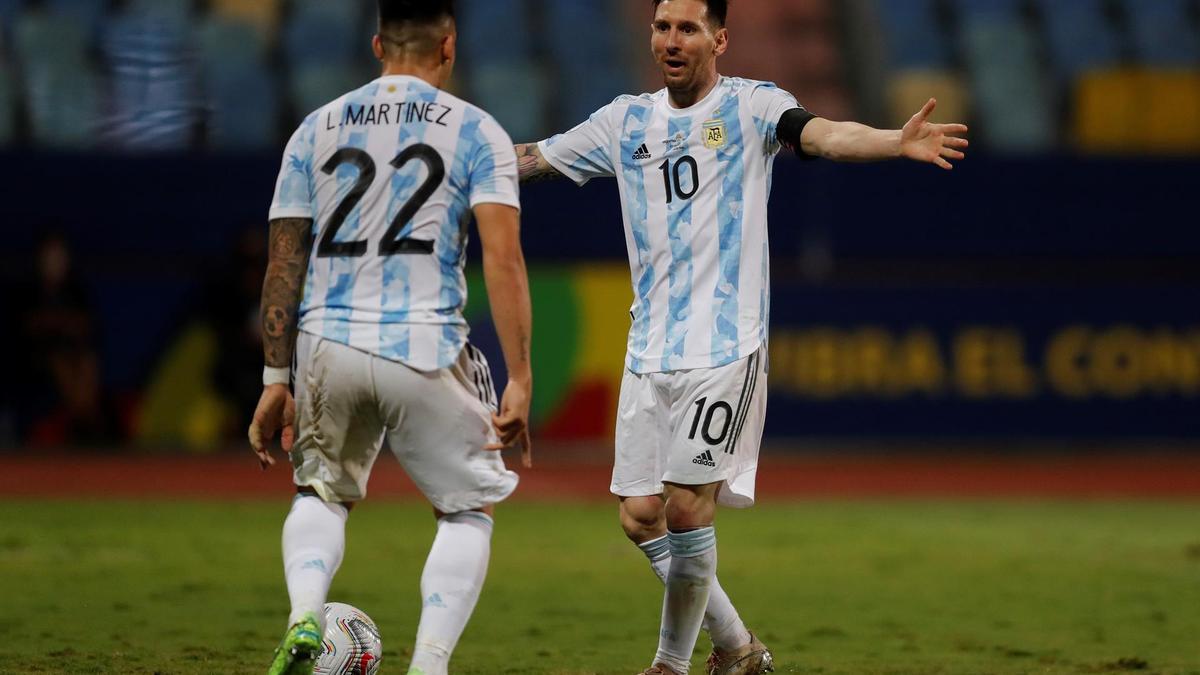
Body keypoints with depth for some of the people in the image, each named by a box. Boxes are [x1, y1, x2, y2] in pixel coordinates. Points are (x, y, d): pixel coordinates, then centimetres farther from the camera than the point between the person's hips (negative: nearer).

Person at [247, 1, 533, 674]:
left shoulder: (317, 129, 12)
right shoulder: (476, 131, 3)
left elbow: (284, 263, 11)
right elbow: (504, 258, -8)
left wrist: (276, 380, 15)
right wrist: (520, 380, -8)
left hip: (328, 344, 3)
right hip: (426, 350, -3)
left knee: (323, 493, 26)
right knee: (470, 509, 16)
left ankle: (304, 619, -2)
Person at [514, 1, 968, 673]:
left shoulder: (750, 105, -3)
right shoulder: (628, 121, 12)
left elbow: (824, 134, -22)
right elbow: (530, 159, 22)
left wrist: (899, 141, -42)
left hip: (726, 346, -6)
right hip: (650, 352, 6)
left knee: (687, 505, -12)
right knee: (641, 515, 2)